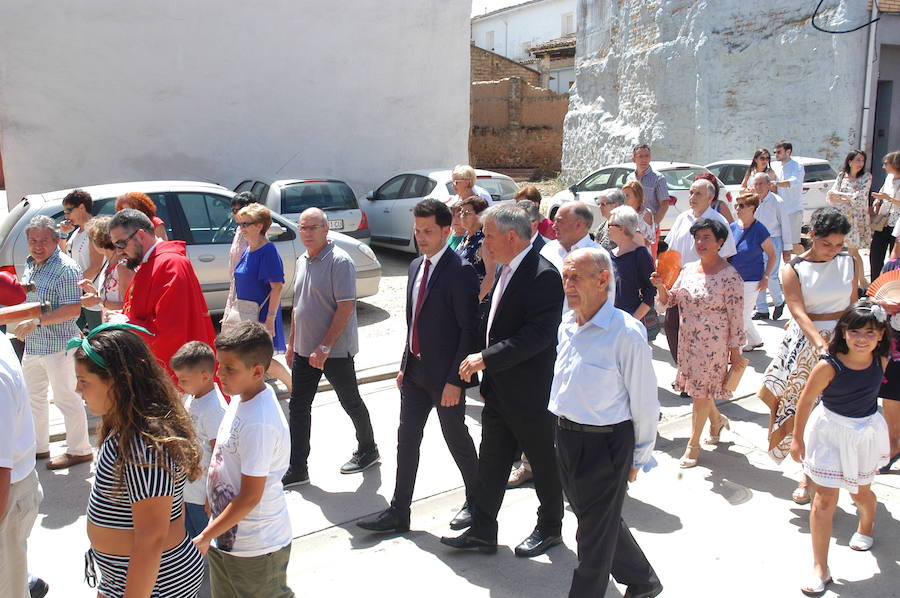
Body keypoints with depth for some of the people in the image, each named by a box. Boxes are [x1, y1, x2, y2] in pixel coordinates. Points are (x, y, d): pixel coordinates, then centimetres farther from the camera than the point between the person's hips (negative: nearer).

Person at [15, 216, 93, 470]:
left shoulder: (65, 268, -18)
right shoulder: (30, 264, 10)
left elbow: (73, 309, -24)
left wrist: (36, 322, -25)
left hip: (58, 344, -9)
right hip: (33, 344, 9)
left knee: (65, 397, 0)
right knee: (32, 395, 19)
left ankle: (79, 451, 13)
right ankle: (39, 446, 35)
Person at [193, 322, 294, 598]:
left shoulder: (259, 423, -30)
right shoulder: (242, 396, -2)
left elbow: (250, 497, -25)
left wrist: (205, 537, -16)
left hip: (256, 549, -9)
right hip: (226, 536, 9)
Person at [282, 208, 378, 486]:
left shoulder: (339, 261, -16)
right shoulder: (302, 261, 10)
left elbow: (346, 308, -21)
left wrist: (324, 347, -22)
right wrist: (292, 343, 16)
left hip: (335, 351, -7)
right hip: (305, 349, 8)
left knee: (351, 402, 9)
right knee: (298, 406, 7)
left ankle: (368, 450, 32)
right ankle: (297, 470, 16)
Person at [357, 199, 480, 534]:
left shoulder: (460, 271, -16)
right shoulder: (416, 266, 10)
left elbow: (469, 329, -18)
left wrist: (455, 380, -19)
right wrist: (405, 364, 13)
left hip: (445, 375, -7)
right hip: (416, 369, 7)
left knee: (457, 439, 9)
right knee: (407, 439, 10)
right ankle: (399, 513, 21)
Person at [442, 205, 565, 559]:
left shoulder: (544, 276, -20)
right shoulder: (508, 270, 9)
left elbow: (539, 334, -28)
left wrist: (486, 358, -27)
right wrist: (486, 375, 14)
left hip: (531, 393, -8)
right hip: (499, 390, 8)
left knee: (544, 463, 12)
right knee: (491, 462, 13)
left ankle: (550, 529, 31)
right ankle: (482, 532, 25)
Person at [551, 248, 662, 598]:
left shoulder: (626, 333, -21)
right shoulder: (567, 325, 2)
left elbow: (644, 403, -14)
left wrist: (638, 458, -6)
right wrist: (561, 429, 16)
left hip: (606, 444, -8)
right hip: (565, 437, 8)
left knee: (595, 533, 10)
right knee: (597, 518, 24)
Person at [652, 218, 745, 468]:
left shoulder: (730, 276, -14)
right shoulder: (689, 269, 5)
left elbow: (736, 316, -12)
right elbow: (670, 300, 8)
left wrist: (735, 349, -10)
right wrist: (660, 286, -13)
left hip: (713, 344, -6)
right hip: (688, 341, 6)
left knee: (701, 393, 2)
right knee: (696, 389, 18)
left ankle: (693, 445, 17)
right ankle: (717, 419, 47)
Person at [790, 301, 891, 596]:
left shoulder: (880, 360, -13)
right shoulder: (828, 366, -27)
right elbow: (806, 400, -15)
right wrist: (797, 439, -7)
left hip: (866, 431, 4)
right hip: (830, 431, -4)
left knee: (861, 492, 22)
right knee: (825, 498, -3)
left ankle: (866, 526, 58)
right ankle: (820, 569, 7)